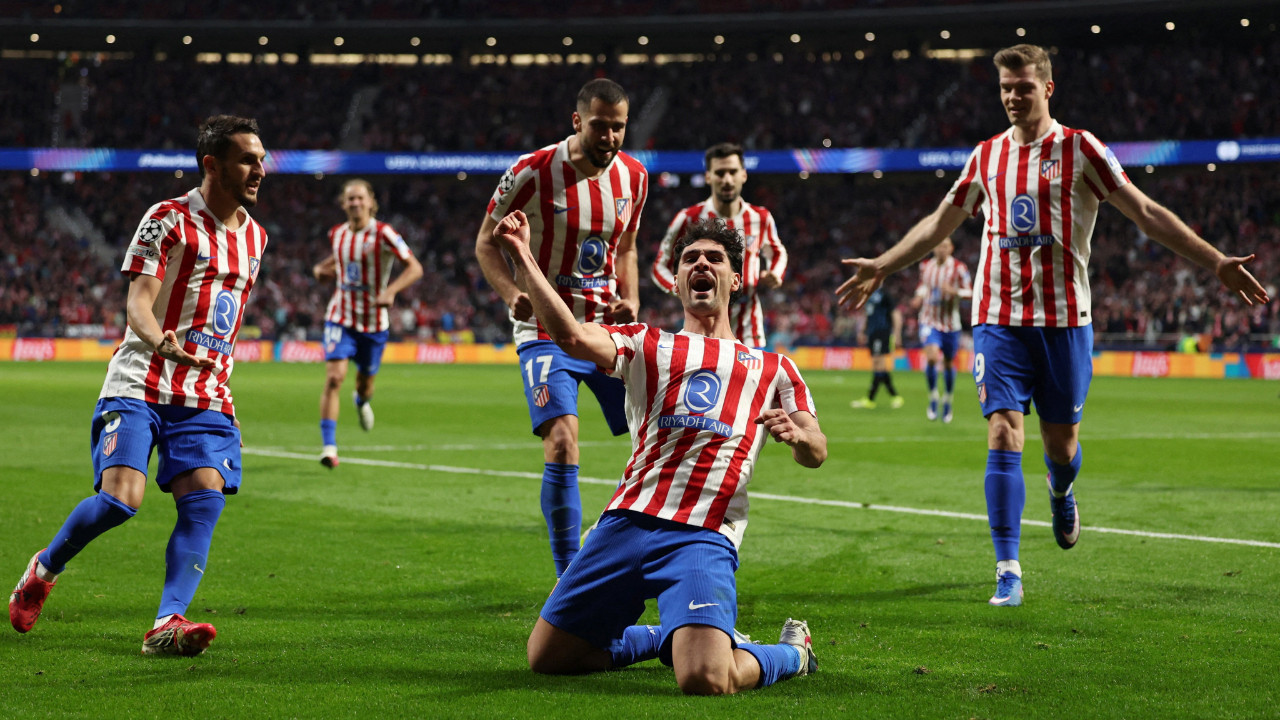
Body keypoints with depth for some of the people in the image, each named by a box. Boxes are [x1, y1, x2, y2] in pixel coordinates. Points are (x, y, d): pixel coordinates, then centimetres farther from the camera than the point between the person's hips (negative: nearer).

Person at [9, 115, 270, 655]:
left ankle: (167, 624, -18)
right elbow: (138, 303, -15)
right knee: (120, 497, -17)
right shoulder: (168, 220, -6)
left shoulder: (253, 235, 15)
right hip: (139, 386, -5)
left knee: (205, 498, -15)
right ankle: (42, 571, 11)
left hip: (205, 397, 5)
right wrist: (162, 342, -37)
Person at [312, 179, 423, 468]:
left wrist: (390, 291, -30)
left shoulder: (383, 233, -11)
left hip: (374, 321, -1)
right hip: (341, 317, 1)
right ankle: (328, 446, -16)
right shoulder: (337, 234, 3)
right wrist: (321, 268, 5)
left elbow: (415, 268, -15)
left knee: (366, 381, 14)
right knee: (334, 377, -17)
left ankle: (362, 401, 55)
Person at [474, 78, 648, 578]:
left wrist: (631, 298, 0)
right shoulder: (533, 173, -13)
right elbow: (486, 242, -3)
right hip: (548, 330, -5)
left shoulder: (633, 177, 2)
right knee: (562, 446, -20)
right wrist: (513, 292, -21)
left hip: (610, 327, 5)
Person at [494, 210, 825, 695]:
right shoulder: (647, 345, 19)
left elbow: (816, 454, 15)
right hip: (627, 522, 3)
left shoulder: (772, 367, 21)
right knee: (546, 658, 6)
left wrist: (796, 434, -9)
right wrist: (524, 259, -8)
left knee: (705, 681, -25)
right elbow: (572, 336, 0)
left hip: (703, 538, -3)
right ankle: (673, 637, 28)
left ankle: (792, 652, 10)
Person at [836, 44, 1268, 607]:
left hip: (1064, 318, -2)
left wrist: (1216, 263, -9)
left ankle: (1061, 493, 43)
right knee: (1003, 437, -10)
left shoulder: (1079, 149, 0)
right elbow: (939, 224, 22)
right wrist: (880, 267, 22)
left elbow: (1146, 213, -2)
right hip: (998, 318, 2)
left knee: (1060, 443, 6)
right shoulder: (987, 156, 10)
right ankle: (1008, 571, -7)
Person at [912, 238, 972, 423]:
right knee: (932, 357, -22)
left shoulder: (958, 268, -8)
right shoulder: (926, 266, 2)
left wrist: (954, 291, -25)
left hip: (950, 322, -1)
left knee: (948, 363, 11)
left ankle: (948, 401, 34)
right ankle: (933, 399, -5)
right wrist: (920, 295, -1)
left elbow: (970, 292, -6)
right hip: (929, 321, 1)